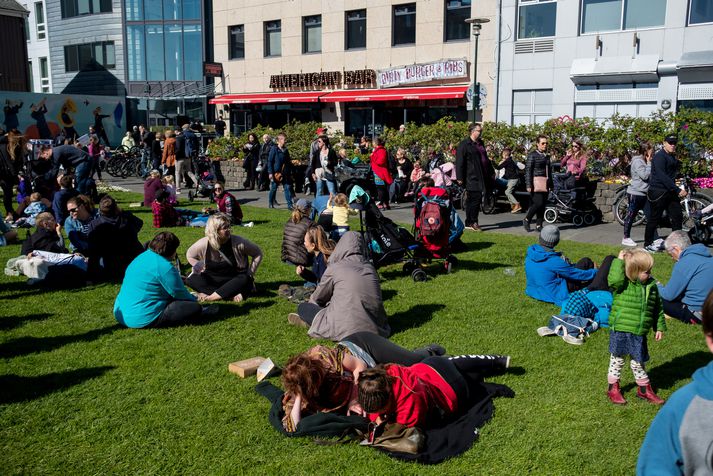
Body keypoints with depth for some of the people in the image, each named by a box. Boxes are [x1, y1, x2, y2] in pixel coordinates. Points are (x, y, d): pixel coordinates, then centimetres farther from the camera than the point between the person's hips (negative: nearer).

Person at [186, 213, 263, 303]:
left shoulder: (239, 242, -17)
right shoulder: (204, 244, -13)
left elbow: (258, 253, -4)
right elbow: (190, 255, 6)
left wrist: (249, 275, -8)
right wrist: (201, 269, -7)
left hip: (233, 280, -2)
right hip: (212, 278, 2)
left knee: (245, 280, -35)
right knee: (191, 279, -24)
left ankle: (209, 297, -34)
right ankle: (231, 295, -32)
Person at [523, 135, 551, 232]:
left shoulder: (546, 156, 18)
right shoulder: (532, 155, -4)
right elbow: (528, 170, -9)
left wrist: (550, 184, 23)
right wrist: (528, 185, -17)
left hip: (545, 183, 7)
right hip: (536, 182, -7)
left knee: (543, 205, 4)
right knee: (538, 203, -15)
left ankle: (539, 225, 10)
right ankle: (527, 219, 5)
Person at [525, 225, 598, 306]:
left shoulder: (530, 252, -9)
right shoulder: (553, 261, -30)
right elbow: (577, 274, -16)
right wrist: (596, 272, 0)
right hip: (557, 295, -7)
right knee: (586, 262, 3)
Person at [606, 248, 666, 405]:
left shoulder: (651, 286, 4)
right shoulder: (622, 285, -13)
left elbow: (658, 308, 14)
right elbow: (615, 279, -38)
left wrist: (660, 327, 14)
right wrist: (619, 261, -26)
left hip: (639, 333, 4)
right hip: (620, 331, -4)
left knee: (638, 362, 17)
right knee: (617, 360, 10)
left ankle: (644, 389, 35)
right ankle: (613, 388, 26)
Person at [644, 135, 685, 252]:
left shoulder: (672, 157, 18)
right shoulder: (660, 156, -13)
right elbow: (662, 176, -23)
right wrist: (678, 190, -26)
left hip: (670, 192, 9)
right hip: (659, 192, -9)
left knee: (678, 216, 6)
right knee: (655, 218, -1)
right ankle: (648, 244, 9)